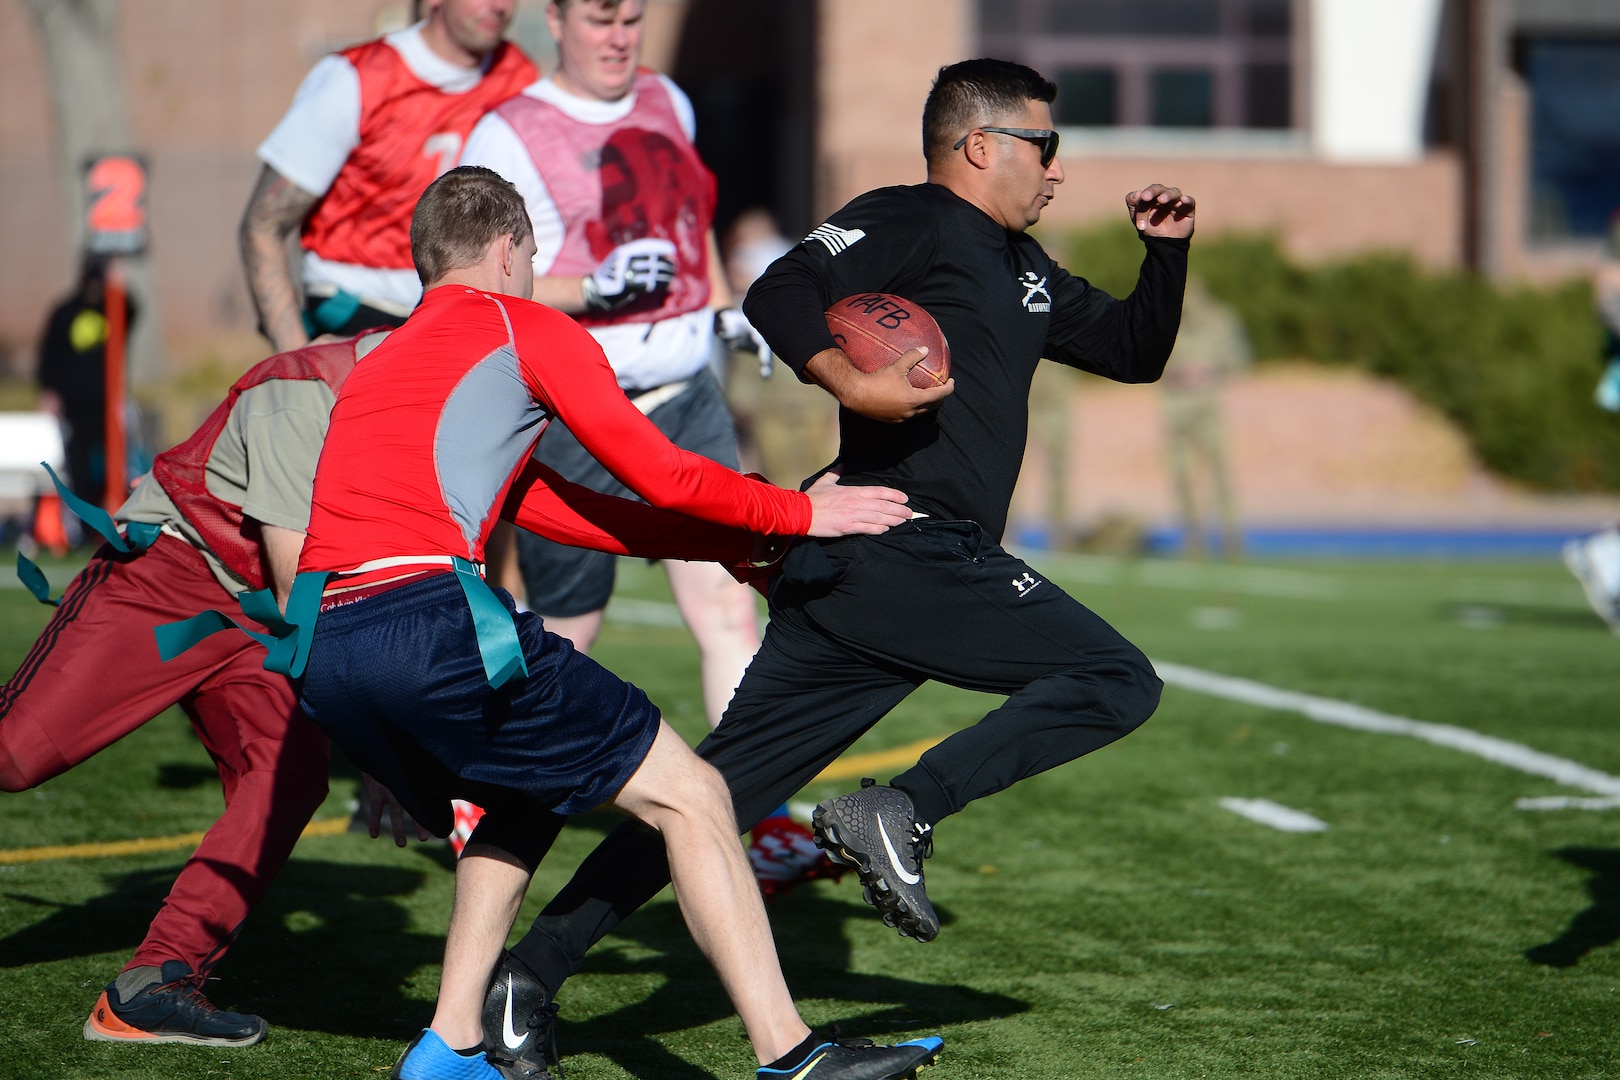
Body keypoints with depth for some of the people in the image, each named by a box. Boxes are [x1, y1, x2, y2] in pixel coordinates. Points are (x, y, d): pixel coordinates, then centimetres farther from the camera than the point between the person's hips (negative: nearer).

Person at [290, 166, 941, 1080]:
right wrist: (799, 515, 23)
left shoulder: (385, 362, 31)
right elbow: (663, 478, 8)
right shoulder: (526, 328, 9)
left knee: (523, 801, 30)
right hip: (433, 621, -8)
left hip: (322, 651, 8)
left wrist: (734, 543, 31)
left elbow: (563, 513, 30)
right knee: (690, 796, 1)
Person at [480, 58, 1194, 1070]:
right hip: (908, 555, -9)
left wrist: (1167, 251, 17)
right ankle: (901, 811, -15)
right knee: (1119, 682, -9)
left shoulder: (1022, 268, 26)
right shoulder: (908, 222, -3)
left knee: (715, 788, 5)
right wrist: (849, 379, -32)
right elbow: (782, 292, -17)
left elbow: (1135, 353, 33)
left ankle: (533, 971, 2)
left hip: (848, 570, 9)